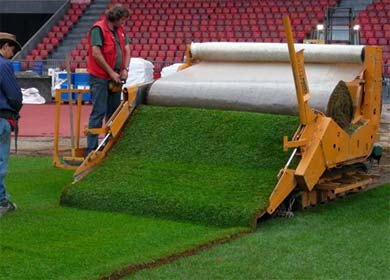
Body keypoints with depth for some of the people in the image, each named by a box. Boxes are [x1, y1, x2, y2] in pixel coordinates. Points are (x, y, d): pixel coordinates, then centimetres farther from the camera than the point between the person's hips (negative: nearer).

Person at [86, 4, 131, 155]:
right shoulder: (99, 29, -13)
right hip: (100, 78, -8)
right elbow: (96, 54, -19)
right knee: (99, 112, -10)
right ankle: (91, 148, -7)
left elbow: (127, 49, 16)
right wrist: (111, 72, -14)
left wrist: (125, 69, 0)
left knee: (114, 111, 12)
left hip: (115, 78, 8)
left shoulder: (120, 30, 12)